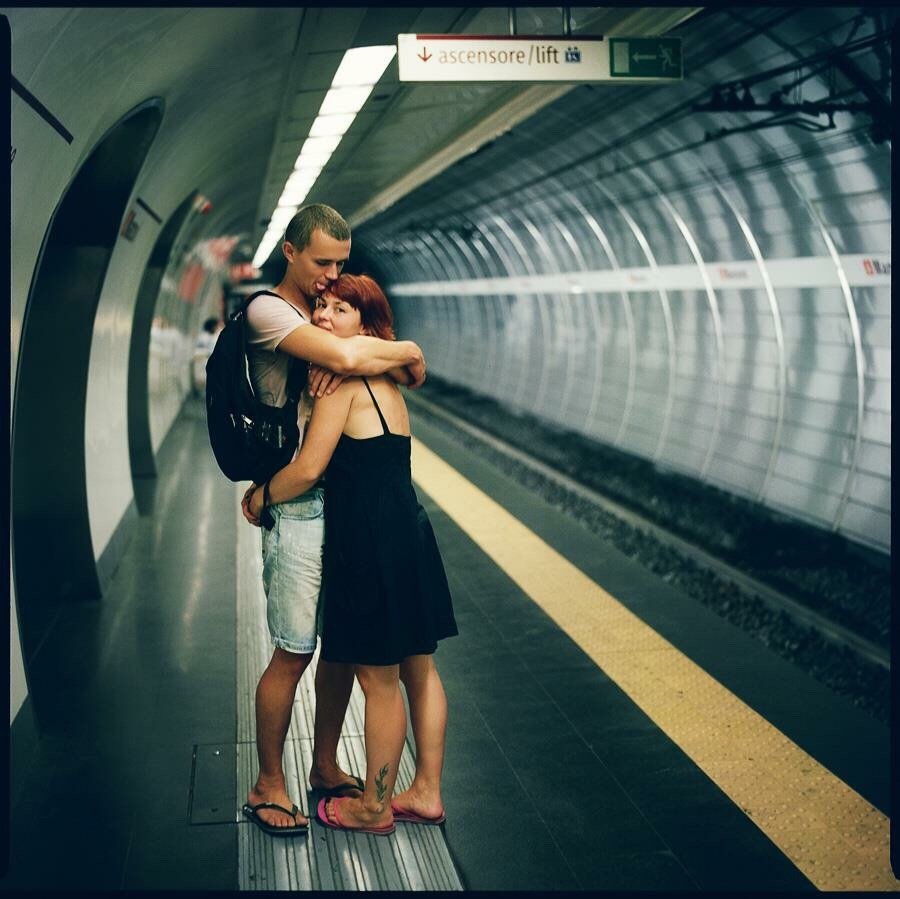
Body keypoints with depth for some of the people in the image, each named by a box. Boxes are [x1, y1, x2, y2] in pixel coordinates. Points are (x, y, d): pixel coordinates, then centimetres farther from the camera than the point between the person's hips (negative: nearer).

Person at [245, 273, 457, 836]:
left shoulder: (342, 378, -13)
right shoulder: (384, 379, 15)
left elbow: (308, 469, -15)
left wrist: (260, 499, 0)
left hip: (371, 544, -9)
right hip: (409, 534, 10)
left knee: (379, 681, 4)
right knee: (418, 670, 16)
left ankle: (374, 808, 20)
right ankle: (427, 793, 29)